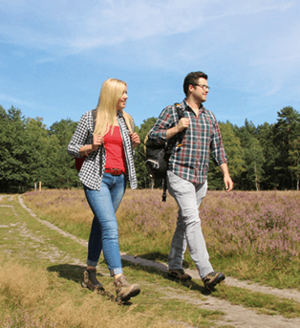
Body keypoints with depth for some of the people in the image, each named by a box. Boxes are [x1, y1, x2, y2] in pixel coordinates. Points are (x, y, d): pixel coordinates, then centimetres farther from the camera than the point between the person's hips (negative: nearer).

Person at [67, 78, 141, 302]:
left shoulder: (127, 120, 13)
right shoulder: (90, 118, 0)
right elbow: (72, 148, 5)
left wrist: (134, 144, 2)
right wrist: (91, 147, -13)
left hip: (119, 179, 5)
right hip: (96, 177, -5)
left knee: (100, 225, 11)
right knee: (110, 226, -17)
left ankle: (90, 273, 25)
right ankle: (120, 283, -22)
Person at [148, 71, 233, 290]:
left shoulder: (210, 117, 15)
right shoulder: (172, 111, 0)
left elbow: (218, 147, 16)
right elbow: (153, 135, -3)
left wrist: (226, 173, 7)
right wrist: (177, 128, -16)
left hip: (201, 179, 6)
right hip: (180, 175, -6)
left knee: (185, 222, 12)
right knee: (193, 220, -15)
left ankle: (175, 265, 23)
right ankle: (206, 273, -17)